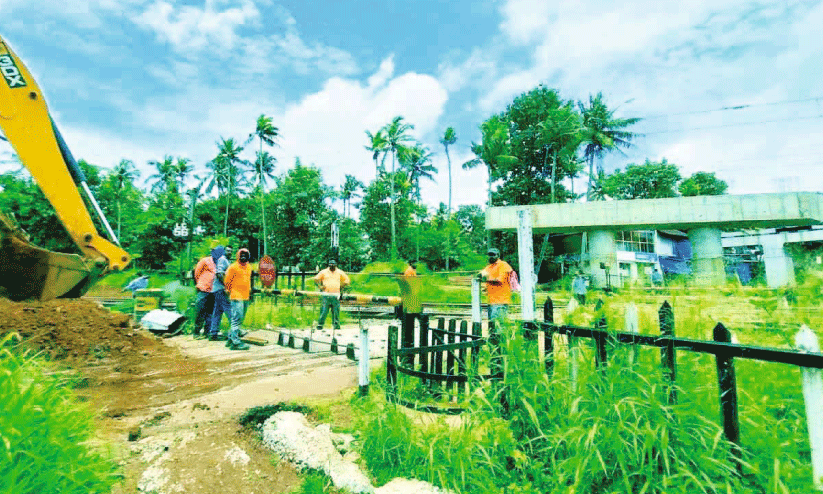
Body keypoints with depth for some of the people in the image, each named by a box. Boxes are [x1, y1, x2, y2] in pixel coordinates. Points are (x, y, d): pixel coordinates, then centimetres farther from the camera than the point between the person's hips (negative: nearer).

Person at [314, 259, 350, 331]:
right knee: (324, 310, -4)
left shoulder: (339, 272, 11)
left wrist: (341, 287, 11)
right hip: (326, 294, -1)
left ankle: (336, 325, 8)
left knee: (336, 311, 0)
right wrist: (320, 287, 4)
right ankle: (320, 324, 7)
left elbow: (347, 280, 19)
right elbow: (316, 279, 14)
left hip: (336, 294, 1)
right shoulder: (324, 272, 7)